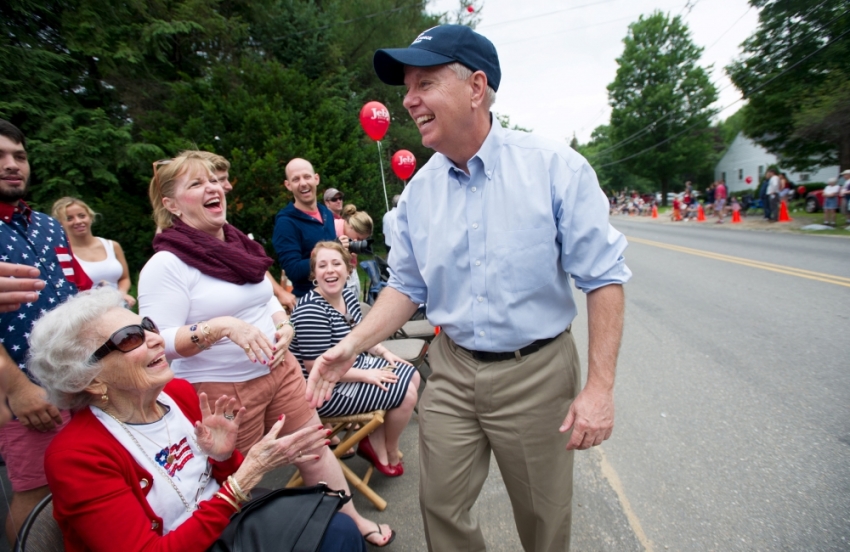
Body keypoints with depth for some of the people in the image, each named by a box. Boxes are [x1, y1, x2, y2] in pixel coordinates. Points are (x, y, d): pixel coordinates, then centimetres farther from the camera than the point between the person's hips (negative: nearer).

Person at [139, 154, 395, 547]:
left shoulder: (240, 246, 7)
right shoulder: (165, 265, -12)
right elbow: (160, 344, -17)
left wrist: (284, 326, -1)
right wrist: (222, 326, -30)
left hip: (279, 370, 6)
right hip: (221, 389, -6)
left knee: (315, 447, 16)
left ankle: (352, 521, 35)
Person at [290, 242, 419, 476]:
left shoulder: (348, 295, 0)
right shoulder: (311, 312, -27)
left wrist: (384, 352, 2)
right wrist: (366, 375, -21)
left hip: (353, 365, 10)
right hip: (327, 389, -10)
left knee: (413, 377, 11)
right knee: (406, 394, -10)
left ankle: (377, 443, 18)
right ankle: (390, 453, 19)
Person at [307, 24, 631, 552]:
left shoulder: (555, 166, -13)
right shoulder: (418, 189, -1)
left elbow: (604, 277, -11)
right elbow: (406, 285, 7)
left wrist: (600, 387, -14)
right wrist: (354, 343, -6)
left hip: (535, 373, -2)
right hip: (451, 372, 4)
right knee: (441, 506, 18)